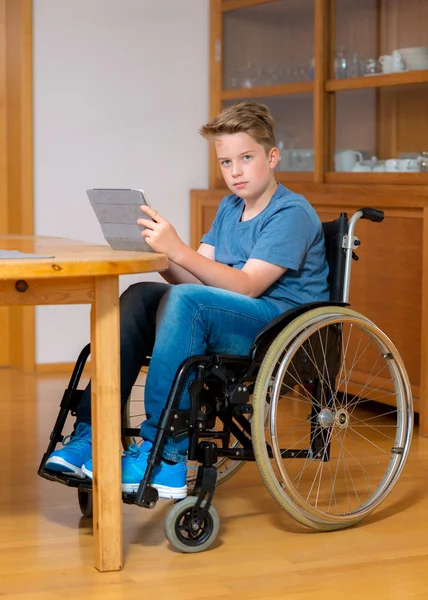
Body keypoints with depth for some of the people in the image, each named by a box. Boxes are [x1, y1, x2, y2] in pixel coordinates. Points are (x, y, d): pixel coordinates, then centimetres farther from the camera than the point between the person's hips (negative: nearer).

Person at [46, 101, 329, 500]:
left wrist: (178, 250, -29)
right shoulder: (230, 207, 17)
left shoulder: (292, 213, -9)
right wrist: (157, 254, -11)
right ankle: (91, 435, -17)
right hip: (240, 324, 8)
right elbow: (198, 277, 9)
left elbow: (247, 286, -20)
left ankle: (163, 458, -33)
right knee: (140, 296, -10)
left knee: (185, 300, -32)